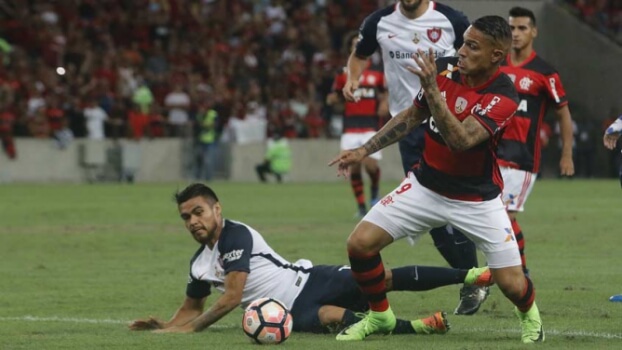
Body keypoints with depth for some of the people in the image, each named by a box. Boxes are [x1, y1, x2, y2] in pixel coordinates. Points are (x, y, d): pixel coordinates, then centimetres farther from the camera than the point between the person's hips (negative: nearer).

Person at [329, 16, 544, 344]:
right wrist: (364, 150, 6)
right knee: (360, 243, -10)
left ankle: (529, 316, 33)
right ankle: (379, 316, 16)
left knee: (512, 284, -6)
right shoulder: (444, 69, -9)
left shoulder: (503, 96, -24)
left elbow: (460, 140, -37)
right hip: (426, 186, 4)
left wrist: (431, 89, -43)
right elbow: (412, 116, 8)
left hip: (476, 199, -4)